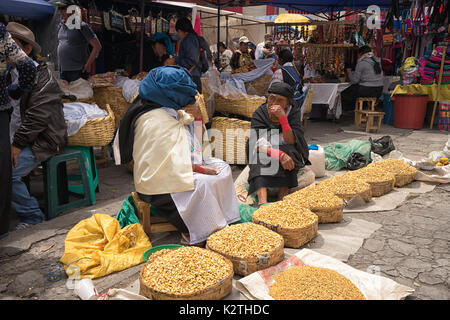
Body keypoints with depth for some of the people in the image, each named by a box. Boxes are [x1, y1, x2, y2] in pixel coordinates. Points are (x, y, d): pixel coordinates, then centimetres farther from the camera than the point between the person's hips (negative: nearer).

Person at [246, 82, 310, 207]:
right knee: (259, 155, -33)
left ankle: (283, 199, -39)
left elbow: (291, 141, -20)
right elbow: (258, 144, -24)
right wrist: (279, 154, -41)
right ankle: (262, 201, -49)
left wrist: (282, 118, -31)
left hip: (290, 154, 0)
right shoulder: (260, 113, -11)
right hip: (264, 154, 0)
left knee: (288, 151, -33)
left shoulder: (293, 111, -9)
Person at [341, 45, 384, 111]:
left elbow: (355, 80, -9)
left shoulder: (361, 63, -12)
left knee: (344, 94, 9)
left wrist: (349, 73, 10)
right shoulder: (377, 61, 11)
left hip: (366, 91, -8)